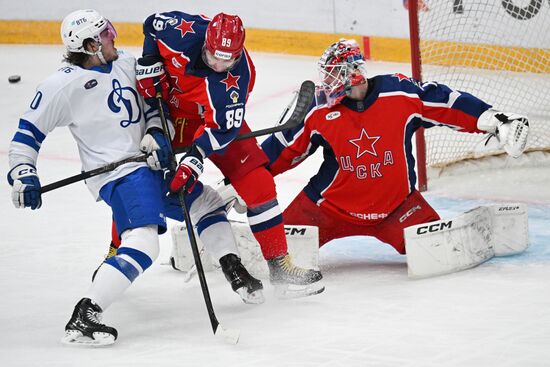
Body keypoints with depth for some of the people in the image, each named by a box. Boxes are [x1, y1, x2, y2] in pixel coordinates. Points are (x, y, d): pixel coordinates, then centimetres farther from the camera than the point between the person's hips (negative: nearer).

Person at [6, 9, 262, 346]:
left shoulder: (126, 64, 9)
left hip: (150, 163, 9)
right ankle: (82, 319, -31)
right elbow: (29, 131, -5)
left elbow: (154, 104, 16)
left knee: (207, 202, 22)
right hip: (119, 175, -9)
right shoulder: (63, 85, -11)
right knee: (143, 244, -26)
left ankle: (236, 273, 35)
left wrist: (157, 134, -3)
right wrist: (23, 175, -12)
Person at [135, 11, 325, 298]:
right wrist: (151, 64, -16)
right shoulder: (184, 30, -29)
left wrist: (195, 157, -42)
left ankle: (278, 262, -5)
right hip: (166, 107, 1)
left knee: (256, 182, -12)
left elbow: (222, 128, -31)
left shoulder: (239, 75, -32)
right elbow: (152, 23, -7)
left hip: (215, 117, -1)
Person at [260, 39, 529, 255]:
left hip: (394, 203, -1)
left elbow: (447, 103, -8)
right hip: (331, 202, 1)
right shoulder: (320, 108, -9)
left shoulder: (400, 93, -14)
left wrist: (496, 121, -11)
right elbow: (285, 148, 2)